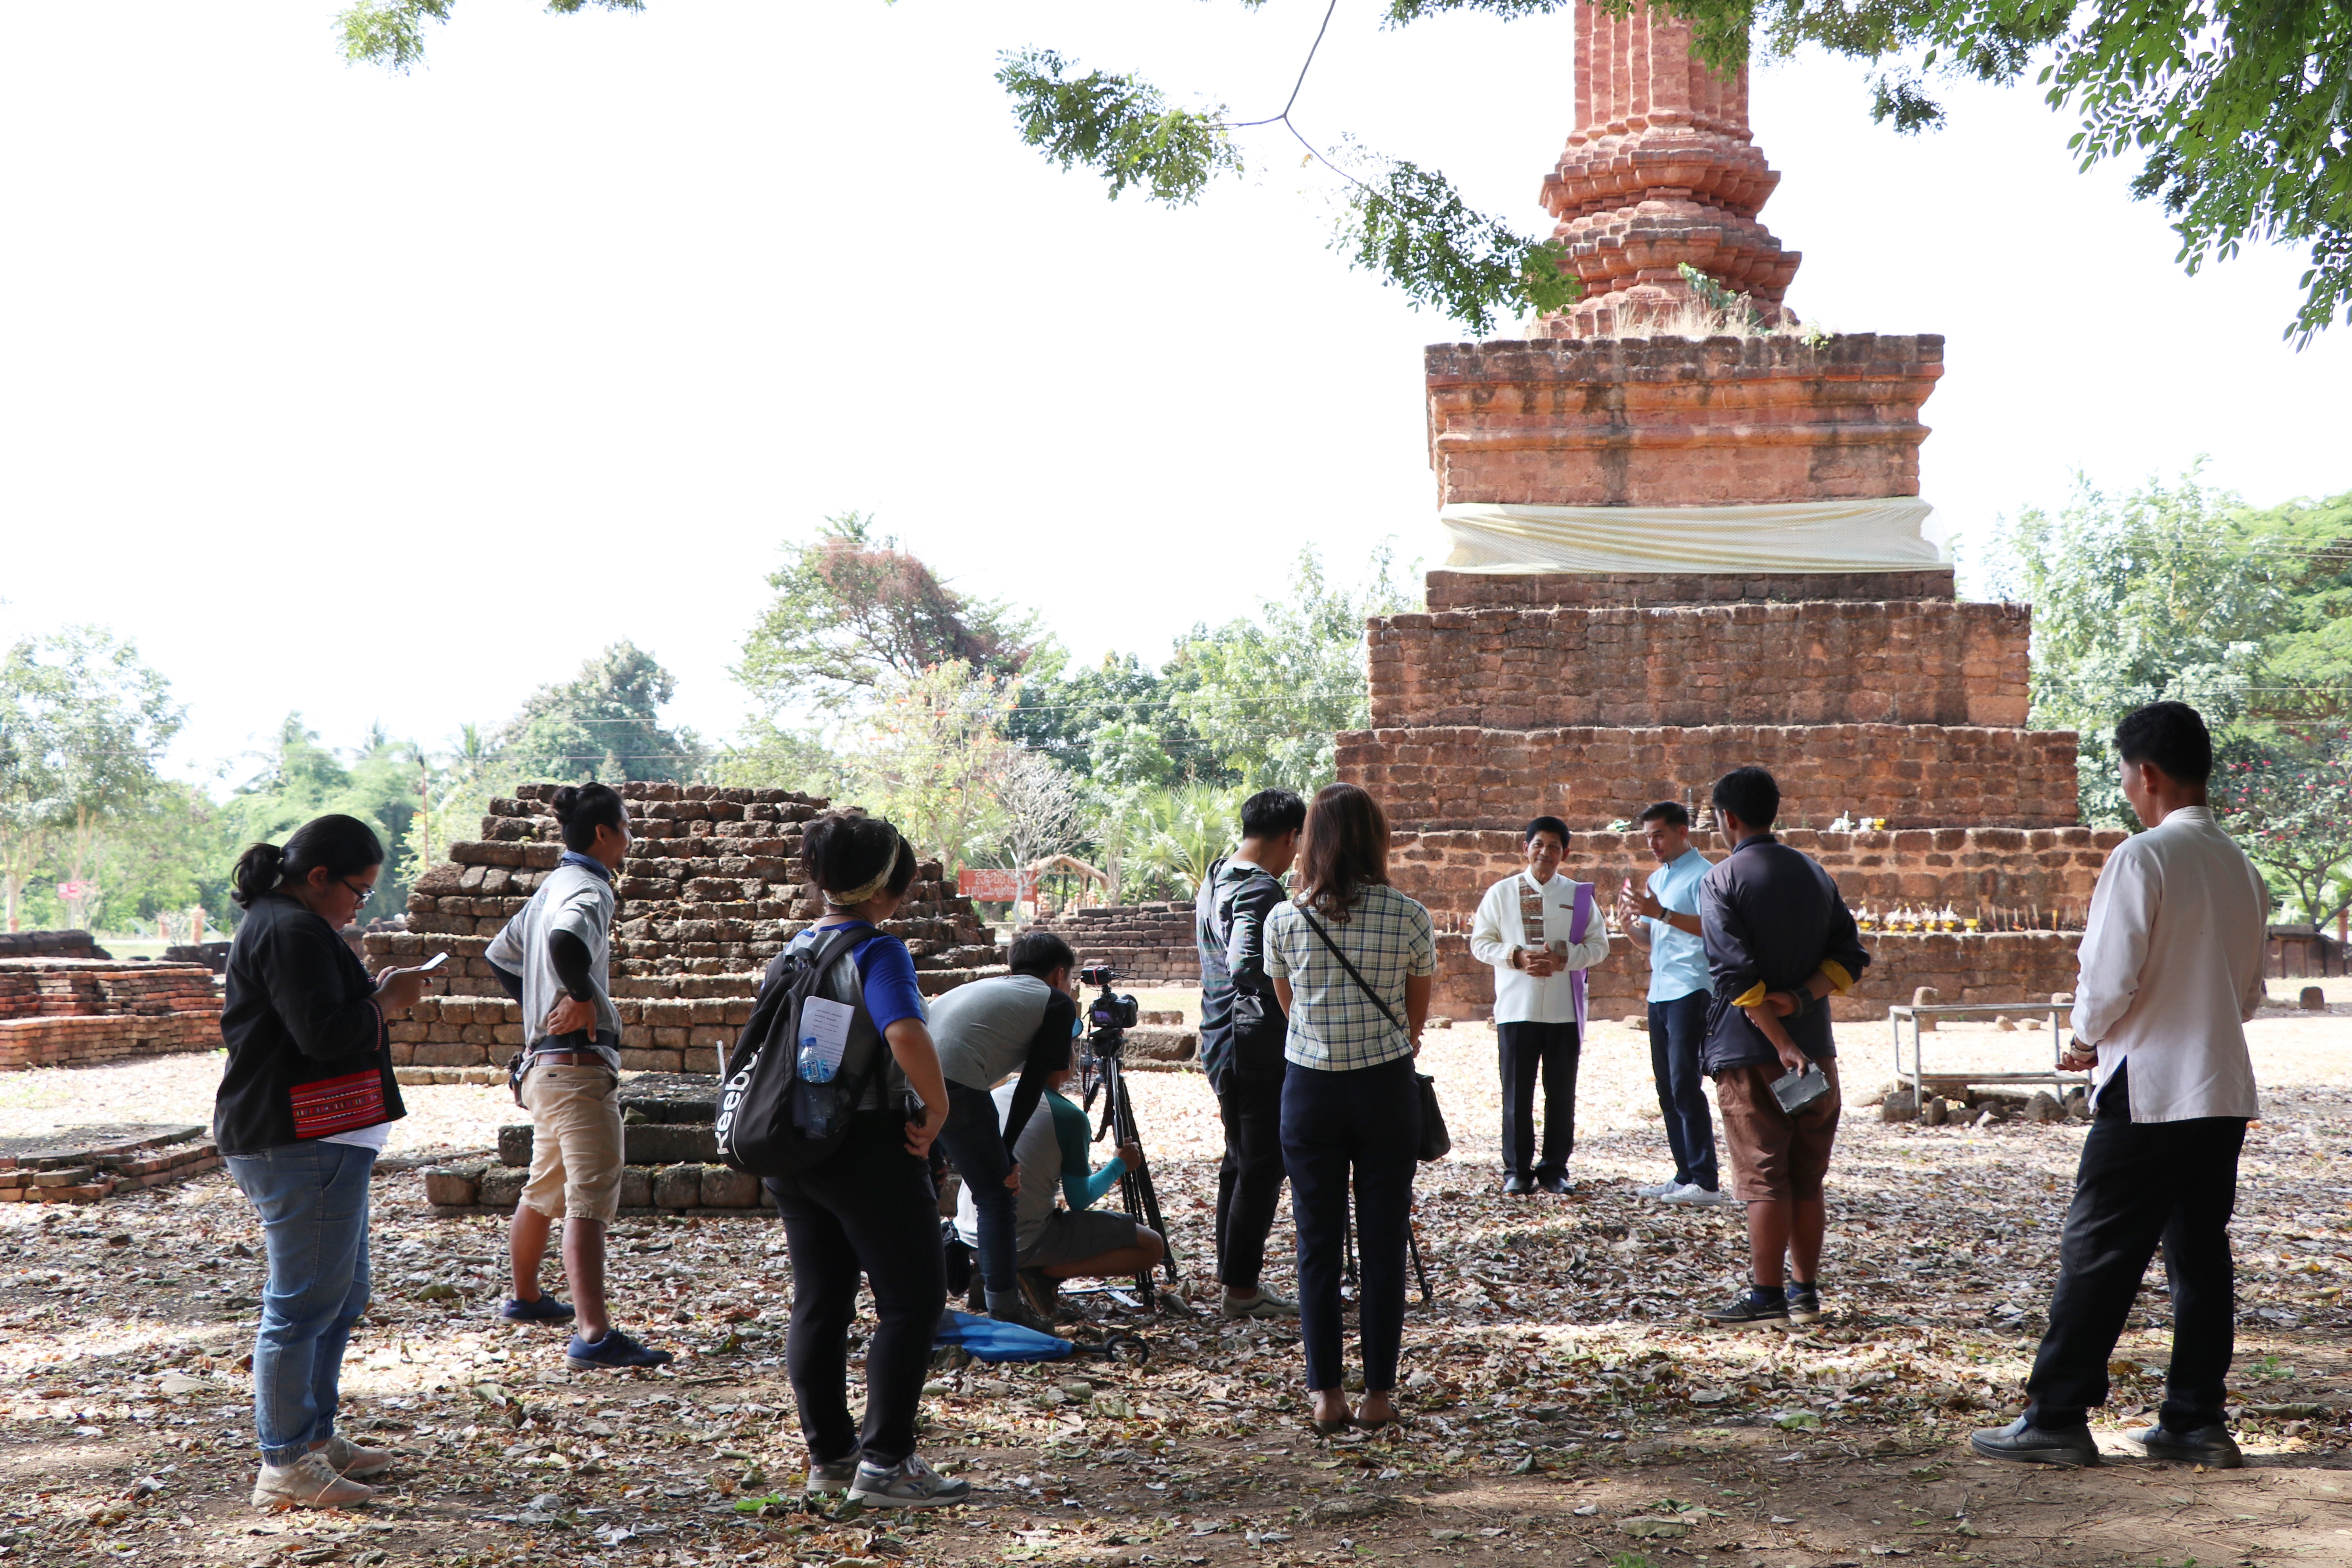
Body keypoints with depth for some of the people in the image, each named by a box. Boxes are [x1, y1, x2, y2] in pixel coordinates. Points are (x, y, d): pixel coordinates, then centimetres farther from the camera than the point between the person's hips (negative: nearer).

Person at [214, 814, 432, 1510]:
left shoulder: (276, 924, 20)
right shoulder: (292, 932, -16)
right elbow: (325, 1034, -24)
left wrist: (377, 997, 12)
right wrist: (388, 1001, -10)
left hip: (319, 1140, 12)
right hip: (301, 1145, -12)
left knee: (341, 1296, 18)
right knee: (305, 1303, -6)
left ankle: (315, 1438, 28)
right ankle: (285, 1467, -1)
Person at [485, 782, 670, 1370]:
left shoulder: (552, 886, 16)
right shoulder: (588, 890, -14)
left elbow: (500, 955, 29)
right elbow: (566, 942, -37)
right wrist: (584, 998, -22)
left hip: (543, 1062, 10)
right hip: (579, 1063, -10)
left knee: (546, 1190, 25)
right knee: (590, 1200, -15)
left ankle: (525, 1299, 41)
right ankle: (594, 1335, -21)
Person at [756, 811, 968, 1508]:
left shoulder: (791, 953, 10)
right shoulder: (878, 952, -15)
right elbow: (906, 1035, -32)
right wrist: (937, 1109, -19)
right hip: (869, 1147, -8)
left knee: (820, 1303, 13)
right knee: (912, 1299, 1)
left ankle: (829, 1453, 21)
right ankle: (885, 1463, 0)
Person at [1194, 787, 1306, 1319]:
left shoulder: (1214, 880, 13)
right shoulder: (1259, 890, -18)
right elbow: (1246, 966, -30)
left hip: (1219, 1042, 10)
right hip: (1258, 1048, -10)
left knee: (1240, 1160, 16)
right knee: (1263, 1166, -4)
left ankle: (1234, 1273, 23)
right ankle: (1242, 1289, -1)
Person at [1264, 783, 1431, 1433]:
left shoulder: (1283, 920, -5)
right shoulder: (1407, 916, -7)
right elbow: (1417, 1012, 7)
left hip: (1309, 1087, 1)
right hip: (1386, 1088, 0)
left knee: (1318, 1245, 7)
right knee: (1383, 1244, 7)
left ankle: (1325, 1394, 9)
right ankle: (1378, 1393, 10)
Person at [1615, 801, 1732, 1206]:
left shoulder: (1702, 876, -6)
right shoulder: (1656, 880, 20)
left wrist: (1662, 914, -27)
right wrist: (1629, 922, 3)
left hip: (1691, 990, -9)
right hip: (1660, 991, 9)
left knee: (1685, 1085, -12)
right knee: (1667, 1088, 8)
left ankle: (1705, 1182, -10)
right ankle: (1685, 1176, 12)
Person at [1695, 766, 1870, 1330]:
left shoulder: (1721, 880, -9)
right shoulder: (1814, 874, 10)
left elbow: (1740, 976, -18)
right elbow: (1850, 956, 5)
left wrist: (1781, 1044, -17)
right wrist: (1802, 999, -7)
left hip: (1752, 1051, -5)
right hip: (1815, 1048, 6)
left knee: (1763, 1177, -2)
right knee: (1807, 1179, 12)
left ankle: (1767, 1298, 1)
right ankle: (1805, 1291, 17)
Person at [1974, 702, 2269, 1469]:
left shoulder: (2143, 858, -14)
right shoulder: (2242, 867, 11)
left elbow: (2109, 977, -17)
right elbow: (2251, 992, 17)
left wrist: (2087, 1039, 1)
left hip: (2149, 1091, -7)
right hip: (2226, 1090, 7)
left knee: (2097, 1255, -2)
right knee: (2201, 1255, 11)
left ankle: (2056, 1419, 2)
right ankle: (2196, 1422, 15)